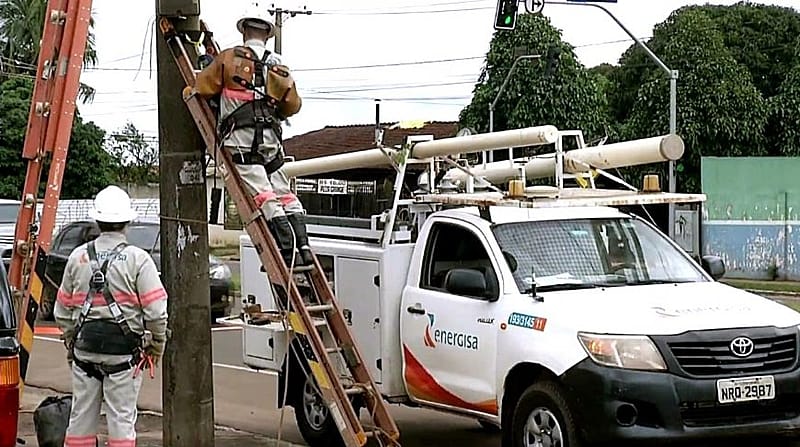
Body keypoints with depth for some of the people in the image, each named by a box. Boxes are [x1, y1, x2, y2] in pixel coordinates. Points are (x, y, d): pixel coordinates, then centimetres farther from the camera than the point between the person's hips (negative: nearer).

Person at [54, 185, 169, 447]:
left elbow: (63, 310, 11)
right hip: (124, 351, -4)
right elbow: (156, 311, -10)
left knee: (81, 415, 11)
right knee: (122, 418, 1)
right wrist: (157, 346, 4)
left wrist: (70, 342, 24)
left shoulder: (78, 257, 5)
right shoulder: (137, 259, -8)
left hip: (84, 348, 4)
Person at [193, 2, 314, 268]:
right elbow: (293, 105, 18)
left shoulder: (229, 58, 2)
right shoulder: (279, 67, 15)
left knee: (263, 195, -10)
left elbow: (202, 89, 3)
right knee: (284, 193, 13)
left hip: (241, 138, -5)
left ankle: (289, 251, -18)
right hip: (271, 139, 5)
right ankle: (302, 246, 6)